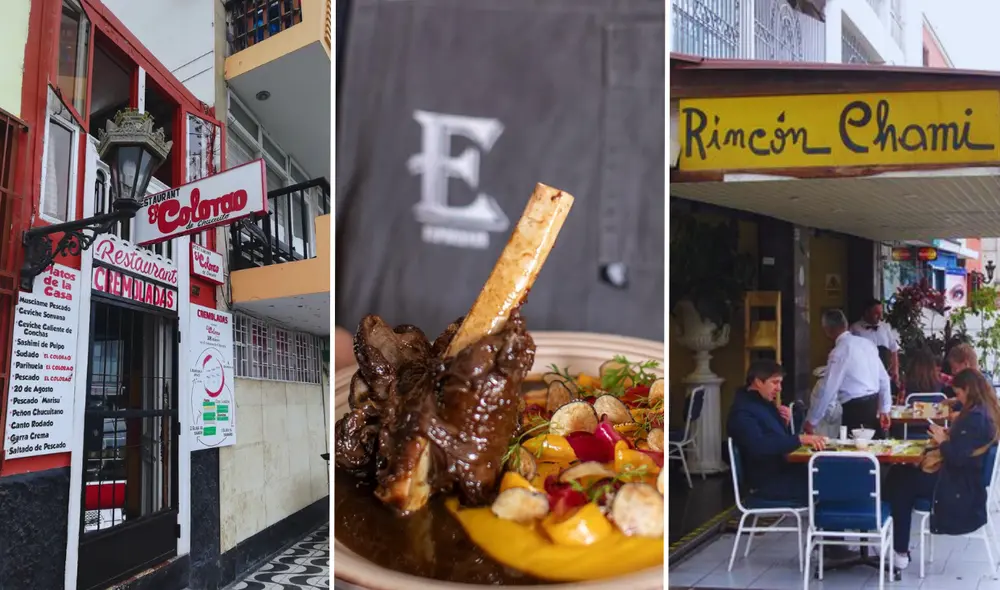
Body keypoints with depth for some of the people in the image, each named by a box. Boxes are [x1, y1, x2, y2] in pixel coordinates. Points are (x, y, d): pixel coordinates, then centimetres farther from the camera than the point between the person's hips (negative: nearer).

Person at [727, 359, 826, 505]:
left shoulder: (765, 403, 15)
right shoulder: (742, 412, -14)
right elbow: (759, 447, -29)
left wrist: (786, 422, 0)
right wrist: (800, 439, -32)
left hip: (781, 471, 9)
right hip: (767, 482, -9)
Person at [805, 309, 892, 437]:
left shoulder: (839, 352, -14)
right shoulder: (867, 343, 9)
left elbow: (829, 390, -14)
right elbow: (884, 378, 12)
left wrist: (811, 421, -8)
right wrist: (884, 410, 18)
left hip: (855, 409, -8)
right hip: (874, 405, 8)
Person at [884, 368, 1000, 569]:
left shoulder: (975, 416, -23)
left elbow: (957, 457, -26)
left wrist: (942, 441, -9)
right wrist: (951, 435, 4)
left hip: (961, 489, -10)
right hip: (965, 481, 10)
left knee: (902, 482, -2)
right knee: (900, 474, 7)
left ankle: (900, 550, 7)